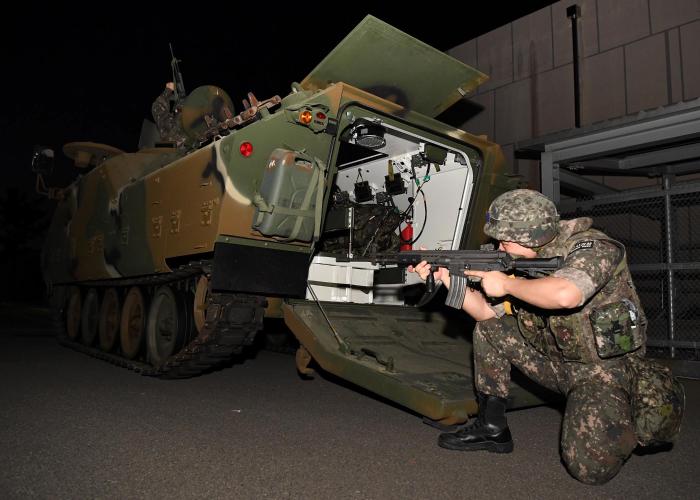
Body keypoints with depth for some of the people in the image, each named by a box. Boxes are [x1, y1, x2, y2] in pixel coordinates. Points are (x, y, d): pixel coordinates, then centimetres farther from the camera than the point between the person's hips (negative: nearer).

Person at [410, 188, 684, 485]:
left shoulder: (589, 246, -21)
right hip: (556, 362, 7)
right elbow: (486, 312, 4)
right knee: (488, 330, -3)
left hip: (603, 367, -7)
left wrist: (506, 284, -27)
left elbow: (565, 295, -43)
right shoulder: (526, 262, 1)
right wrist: (447, 278, -7)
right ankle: (491, 427, 5)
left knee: (588, 466, -23)